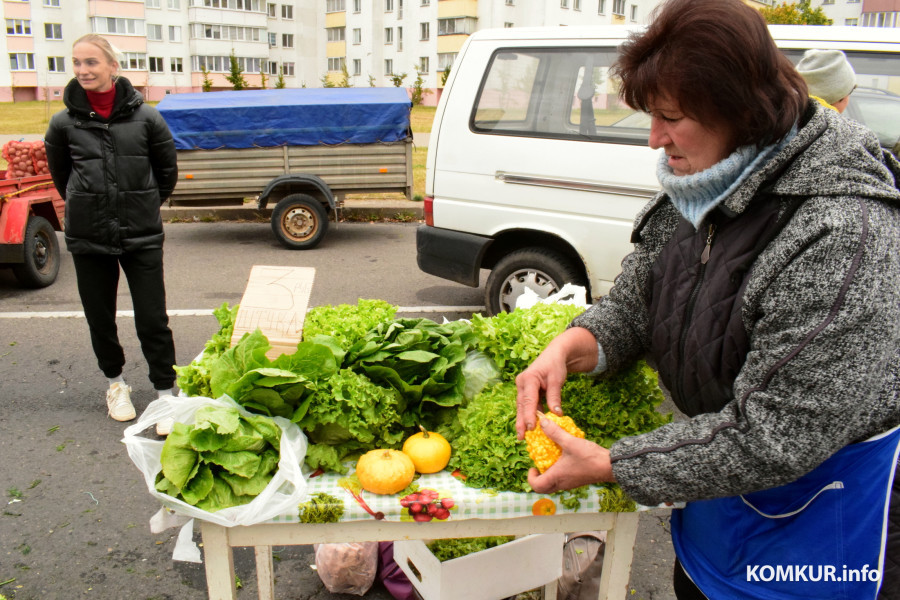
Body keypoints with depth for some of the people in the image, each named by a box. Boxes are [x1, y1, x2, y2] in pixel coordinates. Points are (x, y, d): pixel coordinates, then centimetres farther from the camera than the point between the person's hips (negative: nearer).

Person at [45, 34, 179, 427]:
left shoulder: (145, 116, -5)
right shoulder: (64, 123, -1)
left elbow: (167, 170, 8)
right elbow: (60, 174, 15)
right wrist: (86, 206, 12)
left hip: (142, 235, -2)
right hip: (88, 237, 2)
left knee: (152, 319, 0)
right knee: (100, 318, 13)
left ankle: (165, 392, 13)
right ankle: (115, 383, 35)